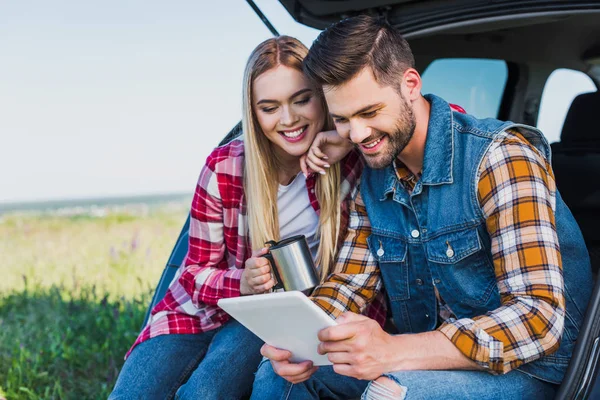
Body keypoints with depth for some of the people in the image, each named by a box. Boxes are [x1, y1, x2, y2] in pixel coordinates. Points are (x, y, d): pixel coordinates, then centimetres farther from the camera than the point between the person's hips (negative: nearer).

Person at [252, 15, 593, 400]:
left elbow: (539, 316, -28)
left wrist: (393, 351, -39)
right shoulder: (371, 180, 2)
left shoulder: (501, 156, -20)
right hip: (420, 363, 6)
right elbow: (350, 282, 7)